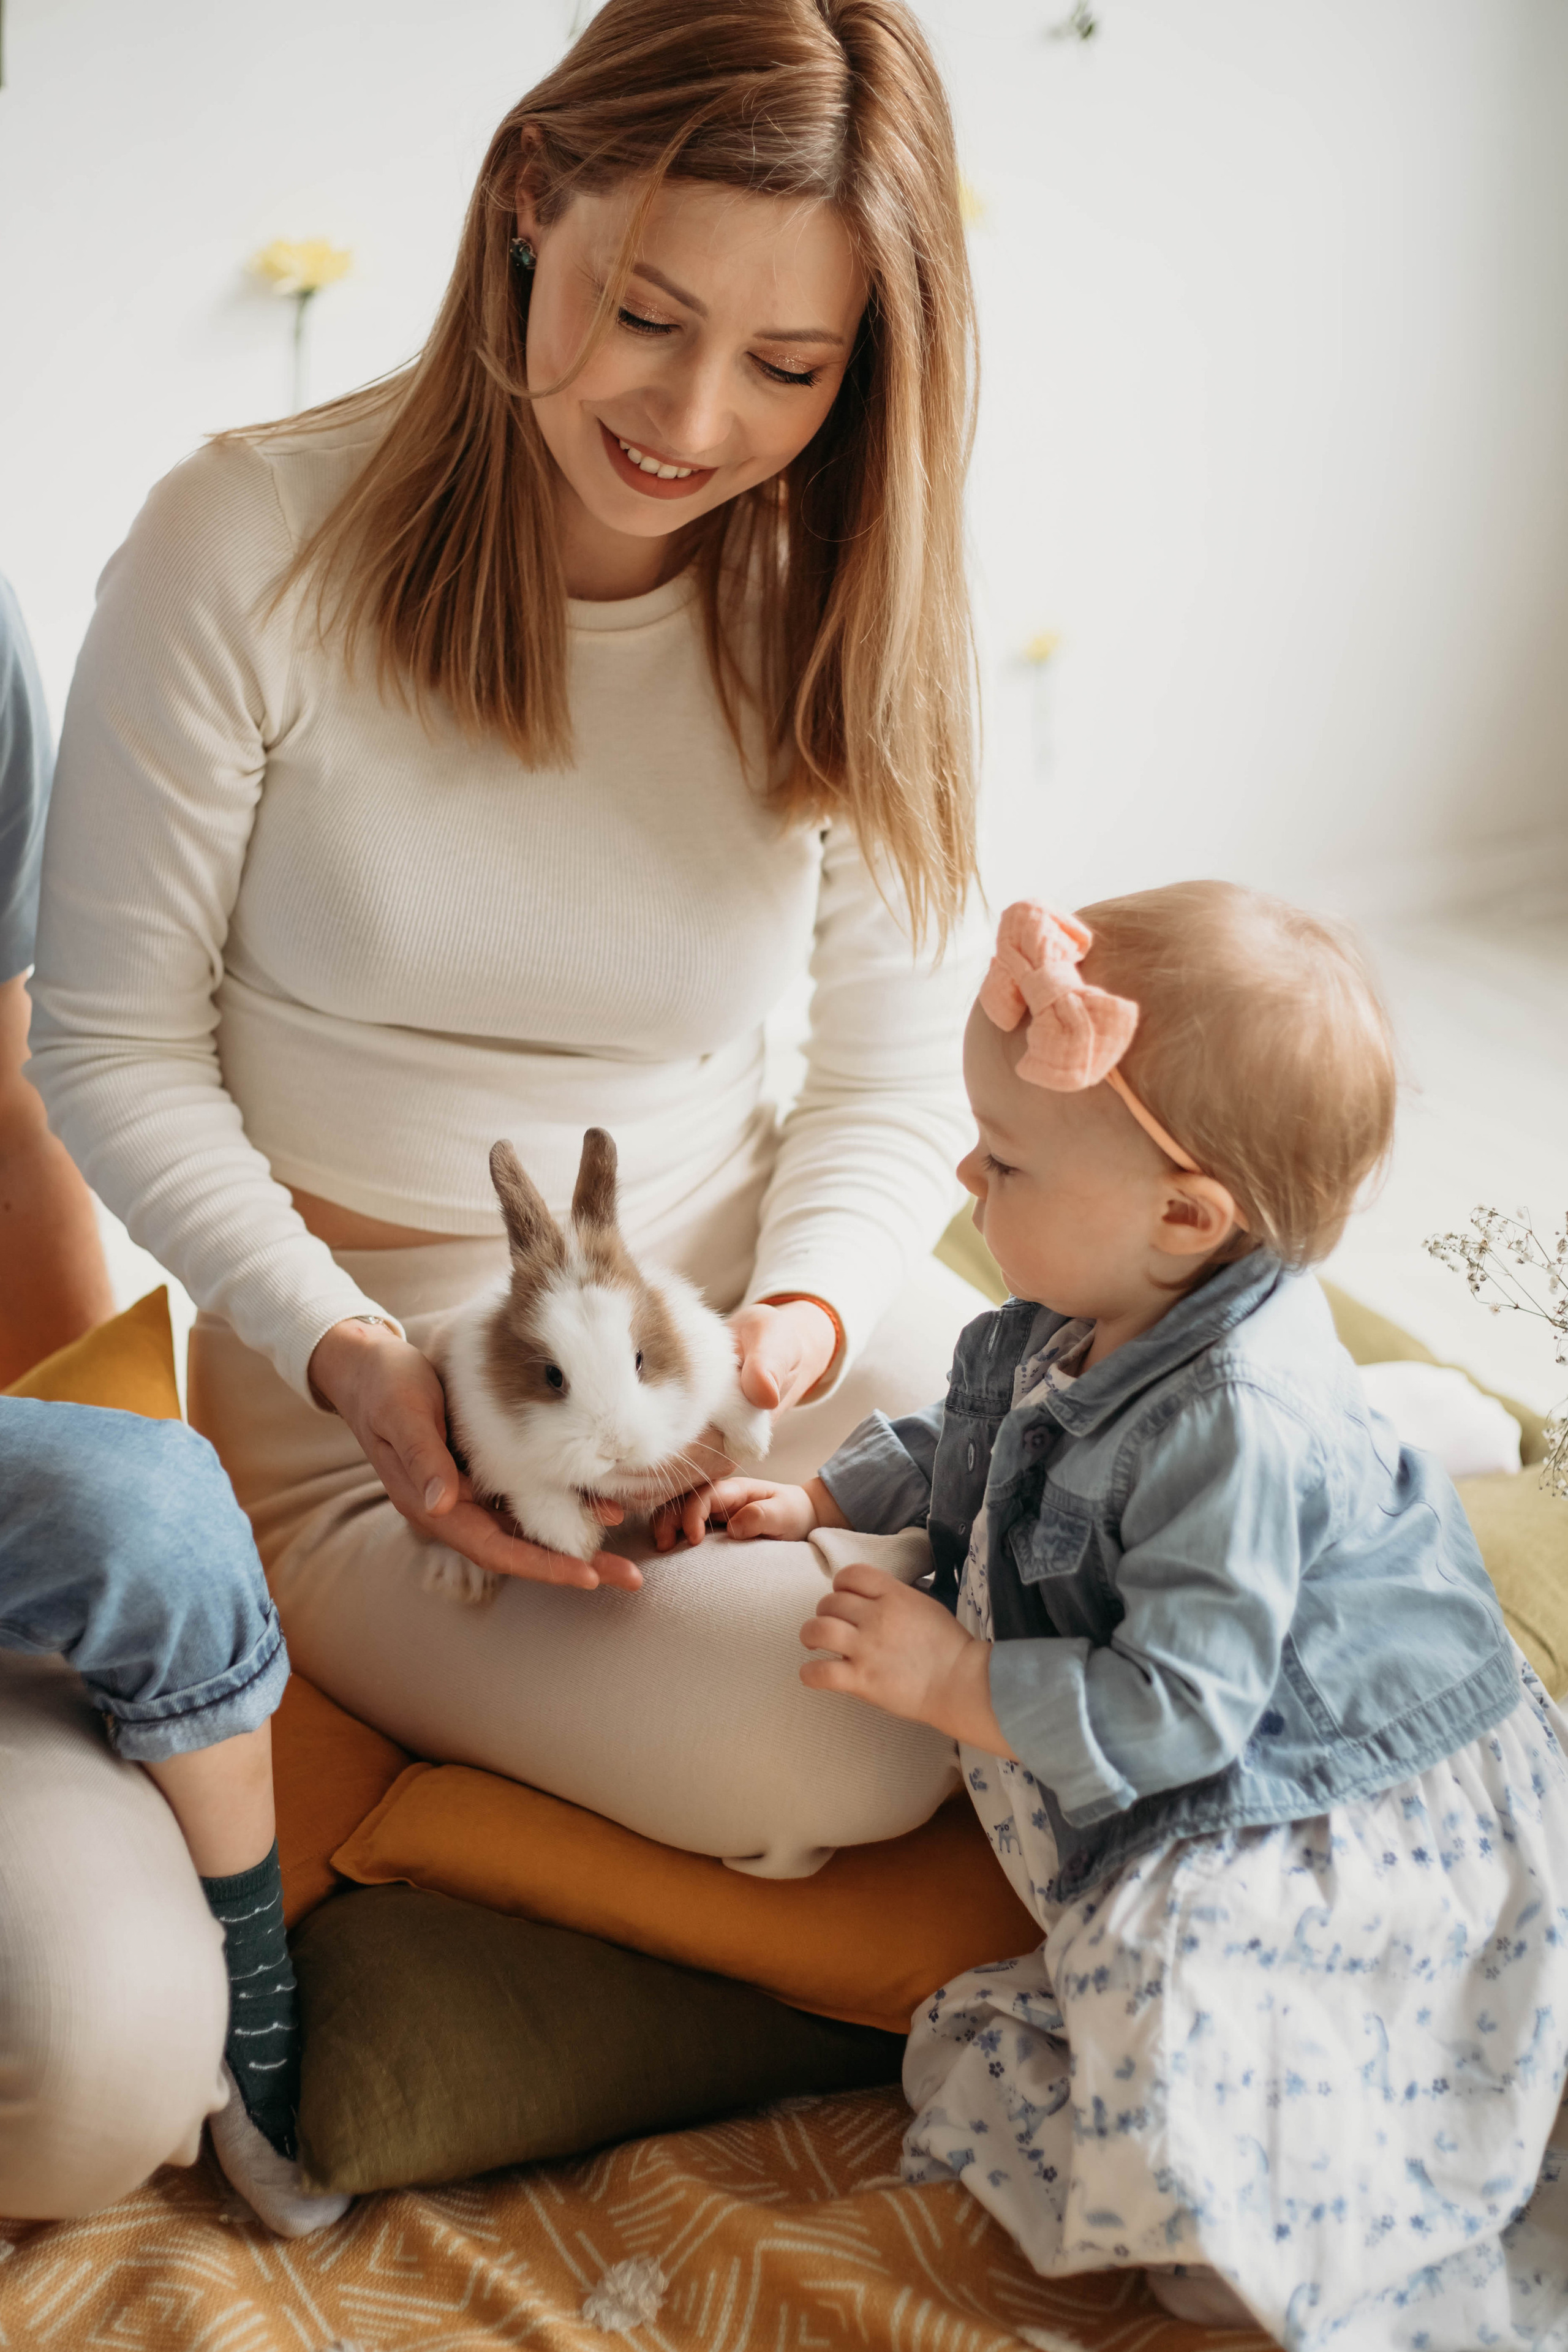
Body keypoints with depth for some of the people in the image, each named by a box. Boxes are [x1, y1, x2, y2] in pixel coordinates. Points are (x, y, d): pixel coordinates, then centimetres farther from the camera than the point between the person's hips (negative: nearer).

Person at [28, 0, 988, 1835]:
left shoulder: (844, 616, -3)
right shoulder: (246, 550, -14)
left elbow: (892, 1079, 2)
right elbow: (114, 1048, -8)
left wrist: (803, 1315, -19)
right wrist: (347, 1354, -21)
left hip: (763, 1306, 3)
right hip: (382, 1392, -3)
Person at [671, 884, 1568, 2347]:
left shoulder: (1236, 1422, -32)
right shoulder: (1087, 1324, -2)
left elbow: (1176, 1710, -30)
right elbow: (968, 1447, 21)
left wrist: (952, 1681, -23)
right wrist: (819, 1497, 12)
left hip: (1365, 1817, -11)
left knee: (1170, 1961, -28)